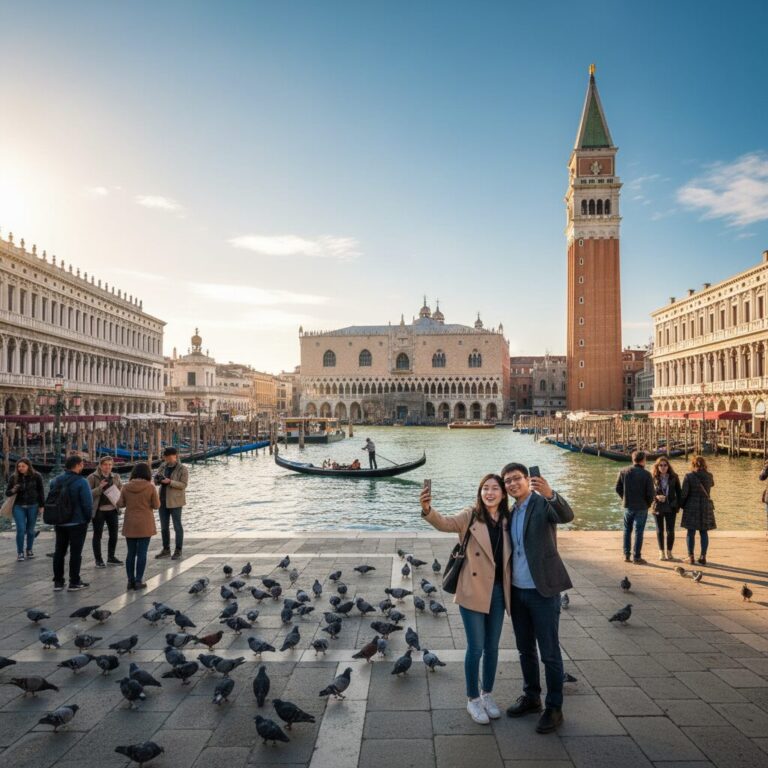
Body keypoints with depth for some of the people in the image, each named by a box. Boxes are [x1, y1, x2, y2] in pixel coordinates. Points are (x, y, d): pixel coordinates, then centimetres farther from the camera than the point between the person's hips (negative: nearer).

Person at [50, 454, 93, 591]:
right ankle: (74, 582, 7)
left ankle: (58, 581, 19)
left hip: (59, 522, 6)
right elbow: (88, 503, -19)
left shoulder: (55, 481, 4)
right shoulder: (81, 482, -17)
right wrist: (88, 518, -4)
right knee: (75, 552, 2)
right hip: (77, 523, -6)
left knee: (59, 552, 14)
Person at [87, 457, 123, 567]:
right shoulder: (92, 477, -6)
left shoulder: (115, 476, 6)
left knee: (114, 534, 10)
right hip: (98, 510, -4)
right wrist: (99, 488, -23)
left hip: (112, 509, 4)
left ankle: (111, 557, 24)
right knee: (97, 535, 4)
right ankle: (98, 559, 14)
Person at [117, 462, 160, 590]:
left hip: (130, 525, 3)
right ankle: (139, 581, 4)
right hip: (145, 525, -3)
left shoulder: (126, 487, -4)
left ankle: (131, 580, 17)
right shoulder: (150, 487, -11)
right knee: (142, 553, 3)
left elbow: (120, 504, 2)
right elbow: (156, 505, -6)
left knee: (130, 553, 12)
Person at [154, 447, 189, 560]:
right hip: (162, 500, 6)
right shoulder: (163, 466, 7)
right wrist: (157, 478, -14)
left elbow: (183, 485, -15)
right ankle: (166, 549, 24)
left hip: (175, 501, -6)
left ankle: (178, 551, 6)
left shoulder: (182, 469, -9)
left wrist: (169, 481, -27)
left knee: (177, 526, 0)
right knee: (164, 526, 13)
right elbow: (156, 481, 10)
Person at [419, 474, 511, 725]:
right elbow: (445, 523, -28)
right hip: (473, 591, -4)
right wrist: (428, 509, -48)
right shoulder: (471, 516, -10)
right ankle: (473, 699, 24)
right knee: (476, 647, 4)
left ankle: (487, 694, 35)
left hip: (499, 591, 4)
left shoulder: (508, 521, 2)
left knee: (492, 647, 16)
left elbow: (511, 557, 10)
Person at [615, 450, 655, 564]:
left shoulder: (624, 472, -1)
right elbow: (650, 493, -13)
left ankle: (626, 555, 18)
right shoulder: (646, 474, -12)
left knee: (627, 530, 16)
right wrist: (648, 504, 4)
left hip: (628, 506, 3)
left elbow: (618, 488, 2)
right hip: (641, 507, -3)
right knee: (638, 532, 4)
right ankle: (636, 557, 8)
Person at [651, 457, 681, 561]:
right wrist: (656, 497, -19)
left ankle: (669, 551, 16)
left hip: (671, 508, 0)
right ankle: (661, 552, 18)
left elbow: (678, 492, 5)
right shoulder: (653, 478, -4)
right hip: (658, 507, 0)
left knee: (670, 530, 0)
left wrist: (678, 505, -2)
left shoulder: (674, 477, 0)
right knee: (659, 530, 7)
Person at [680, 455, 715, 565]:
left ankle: (691, 557, 6)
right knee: (704, 532, 9)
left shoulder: (689, 476, -9)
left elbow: (684, 493, -9)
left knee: (691, 532, 4)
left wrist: (682, 505, 6)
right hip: (706, 506, 3)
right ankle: (703, 556, 8)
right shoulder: (709, 476, 0)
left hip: (691, 506, -3)